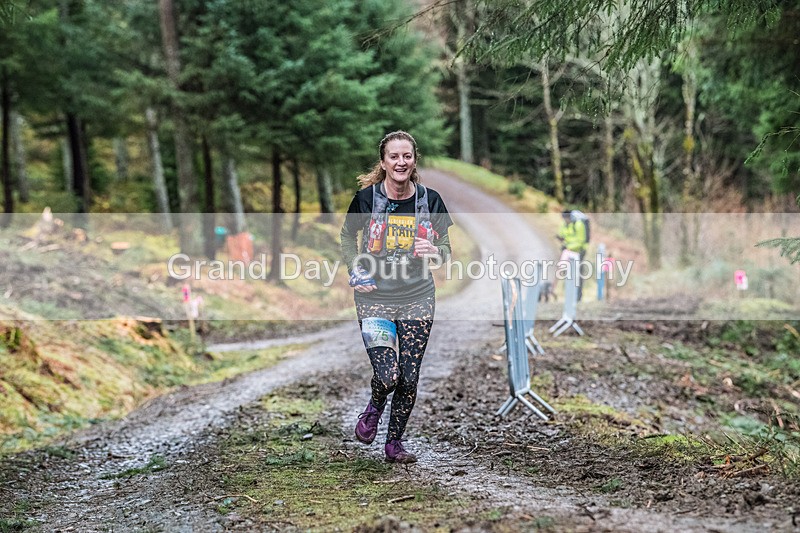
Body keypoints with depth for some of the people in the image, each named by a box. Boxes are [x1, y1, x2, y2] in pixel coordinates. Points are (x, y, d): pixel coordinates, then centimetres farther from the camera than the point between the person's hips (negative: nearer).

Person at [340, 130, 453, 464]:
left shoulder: (430, 200, -2)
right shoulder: (367, 197, -7)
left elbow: (446, 249, 6)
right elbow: (347, 237, 11)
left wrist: (435, 252, -17)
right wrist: (356, 272, -3)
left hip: (418, 298, 2)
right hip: (375, 297, -2)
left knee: (410, 377, 3)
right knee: (387, 374, -12)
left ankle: (395, 443, 23)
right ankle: (374, 407, 25)